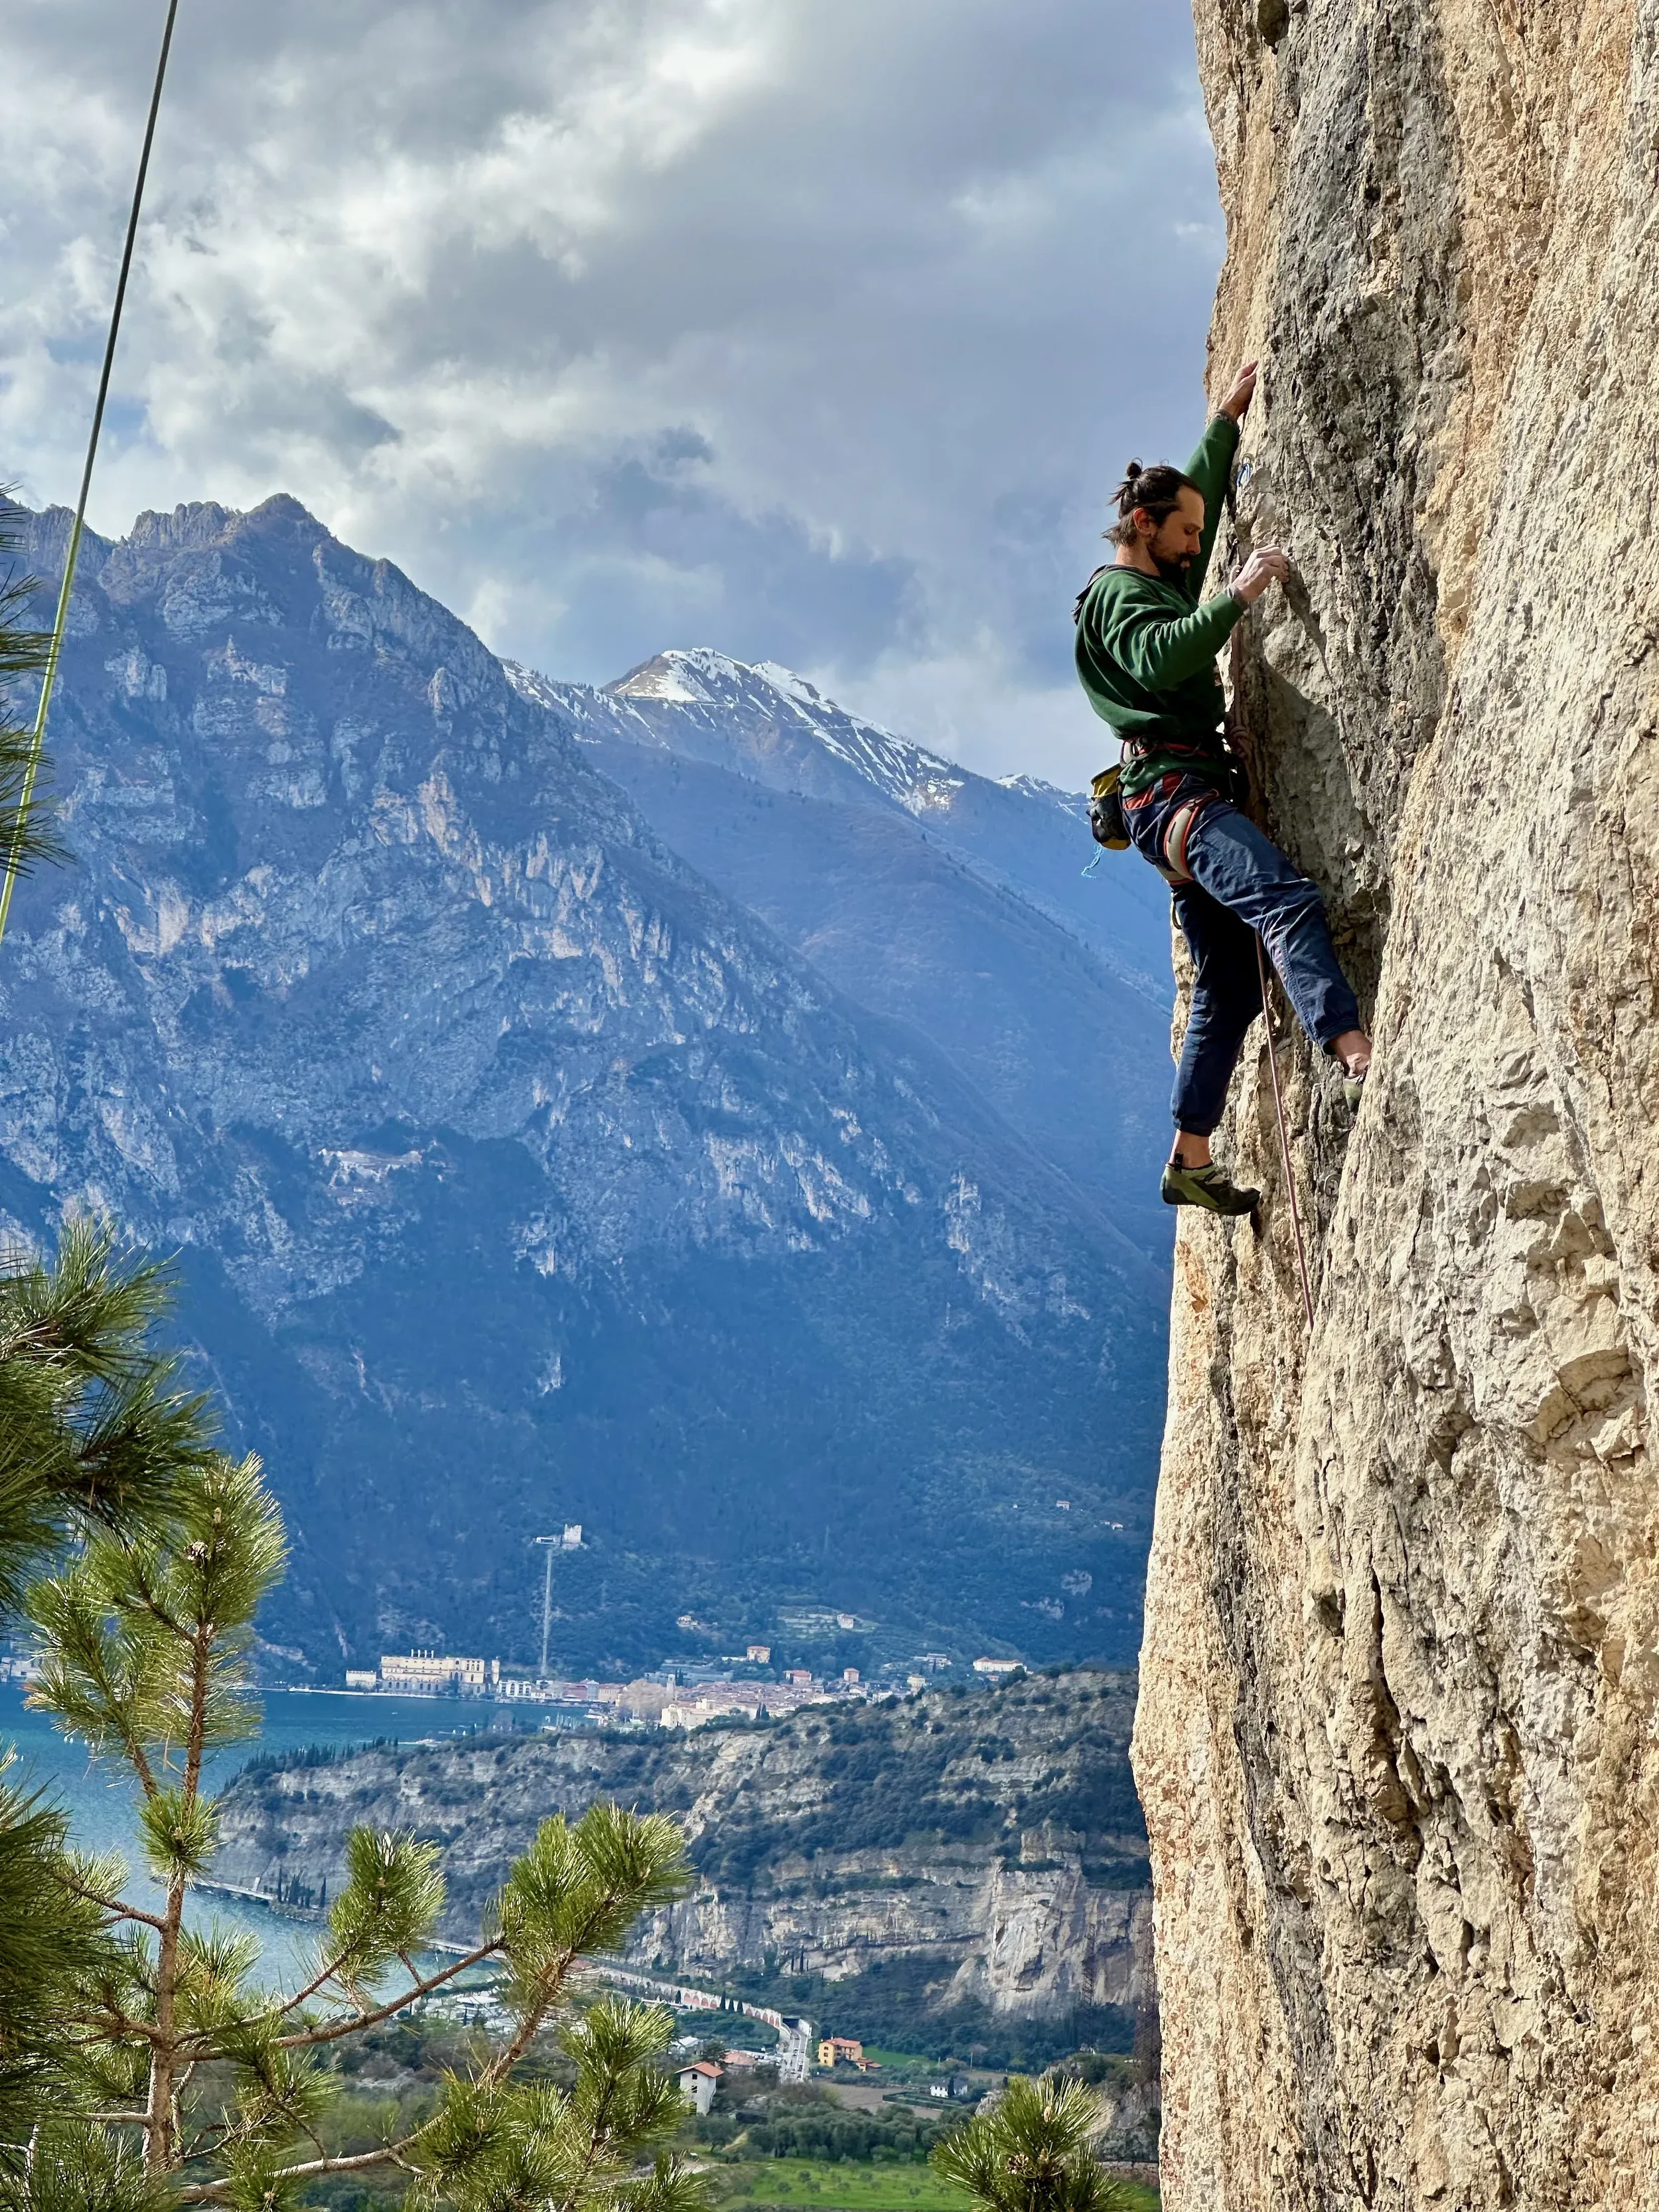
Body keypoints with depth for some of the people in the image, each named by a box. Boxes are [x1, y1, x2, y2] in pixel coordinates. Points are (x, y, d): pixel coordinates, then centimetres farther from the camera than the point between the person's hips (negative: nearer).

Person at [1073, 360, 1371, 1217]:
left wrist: (1229, 417, 42)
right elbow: (1159, 660, -23)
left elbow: (1202, 496, 42)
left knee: (1229, 987, 7)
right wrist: (1237, 596, -23)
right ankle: (1357, 1054, -52)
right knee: (1288, 900, -32)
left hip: (1192, 799, 11)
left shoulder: (1163, 584, 28)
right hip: (1175, 789, -11)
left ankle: (1190, 1162, 9)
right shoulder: (1118, 592, -2)